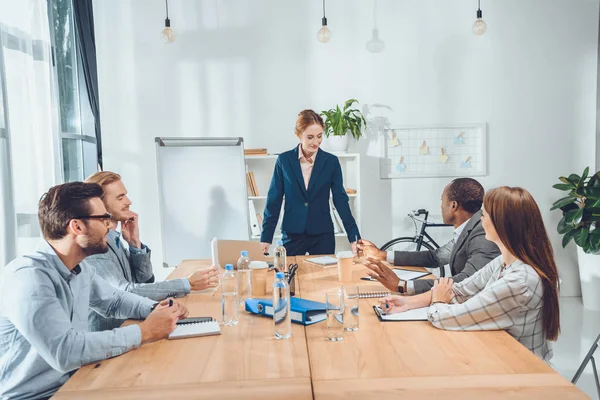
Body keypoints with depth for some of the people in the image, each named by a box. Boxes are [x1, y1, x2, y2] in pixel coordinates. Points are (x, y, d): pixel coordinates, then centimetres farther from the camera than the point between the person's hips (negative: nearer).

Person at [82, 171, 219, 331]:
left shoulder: (115, 237, 6)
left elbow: (144, 281, 6)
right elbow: (125, 293, -25)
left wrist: (135, 242, -8)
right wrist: (188, 284, -26)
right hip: (105, 336, -7)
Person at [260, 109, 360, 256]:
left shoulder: (331, 161, -2)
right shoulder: (284, 160, -2)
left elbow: (340, 199, 0)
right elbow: (274, 200, 1)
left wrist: (354, 236, -5)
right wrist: (266, 237, -2)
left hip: (323, 234, 0)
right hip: (292, 234, 0)